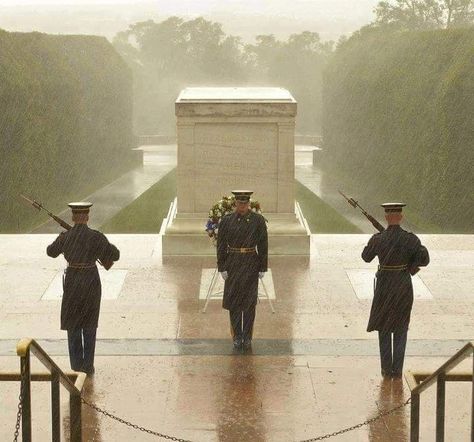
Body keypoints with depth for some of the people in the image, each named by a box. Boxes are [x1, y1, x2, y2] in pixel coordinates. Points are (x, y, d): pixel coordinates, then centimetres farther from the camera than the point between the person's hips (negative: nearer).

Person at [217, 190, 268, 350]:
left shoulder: (258, 220, -2)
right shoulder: (226, 221, -1)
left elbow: (263, 245, 0)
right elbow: (221, 245, 1)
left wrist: (263, 268, -2)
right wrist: (222, 268, -3)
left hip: (251, 265, -1)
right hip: (233, 264, 1)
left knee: (249, 301, 2)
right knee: (233, 301, 2)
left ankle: (247, 337, 12)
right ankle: (237, 337, 13)